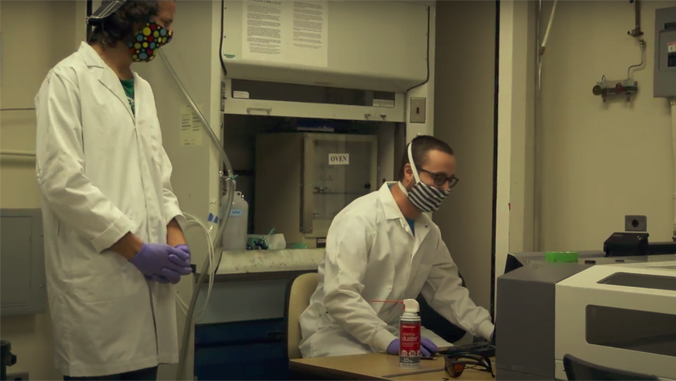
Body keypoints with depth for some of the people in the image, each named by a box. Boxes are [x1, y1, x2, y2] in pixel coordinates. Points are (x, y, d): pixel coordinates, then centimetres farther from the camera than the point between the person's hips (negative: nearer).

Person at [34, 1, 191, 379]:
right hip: (96, 280, -7)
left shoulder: (143, 89, 17)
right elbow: (62, 180, -14)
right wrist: (136, 248, -14)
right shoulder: (69, 78, -5)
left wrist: (174, 233, 2)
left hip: (147, 277, 7)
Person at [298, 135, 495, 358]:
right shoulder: (360, 219, -19)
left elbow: (448, 290, 14)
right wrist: (388, 342, -37)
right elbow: (340, 296, -28)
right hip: (338, 336, -7)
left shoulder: (429, 231, 7)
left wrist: (489, 330, -2)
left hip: (394, 332, 7)